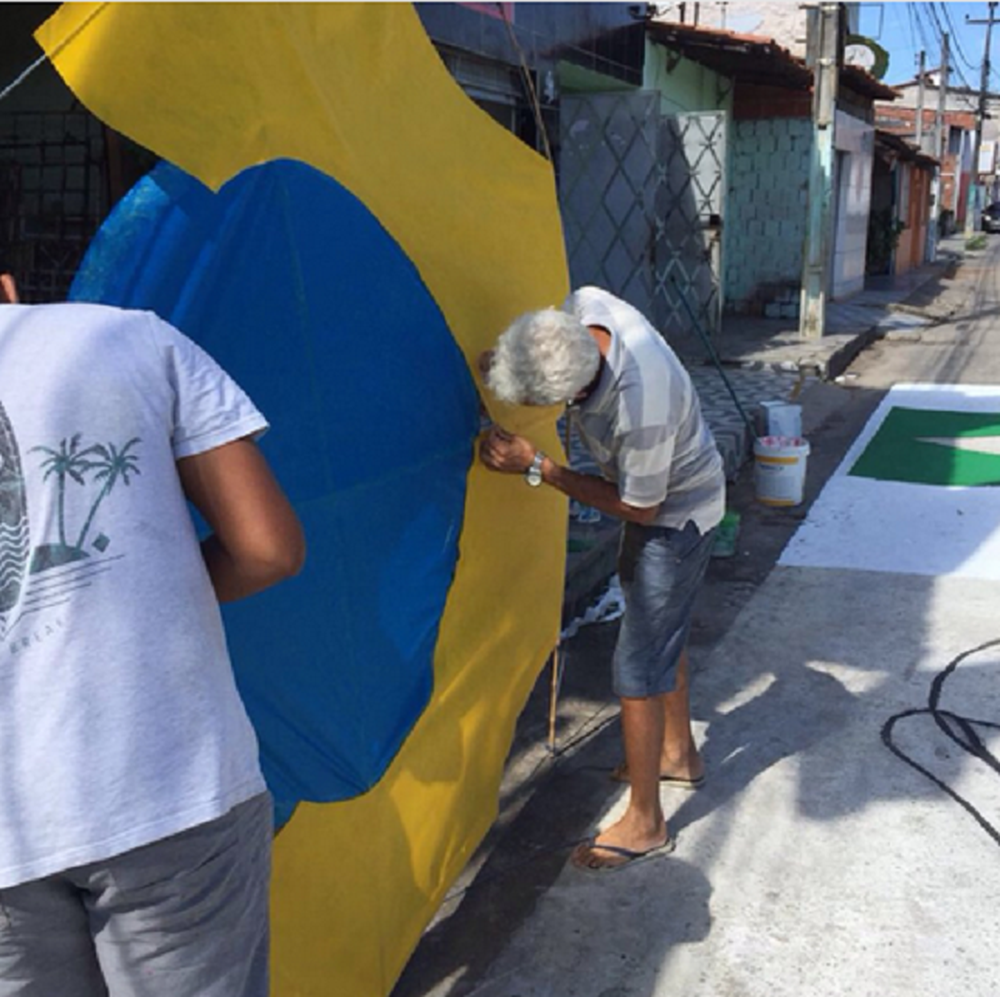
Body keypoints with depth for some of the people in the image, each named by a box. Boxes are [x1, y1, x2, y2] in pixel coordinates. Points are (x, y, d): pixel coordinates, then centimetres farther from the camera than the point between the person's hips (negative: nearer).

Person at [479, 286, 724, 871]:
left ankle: (645, 823, 13)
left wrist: (535, 467, -26)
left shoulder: (640, 412, -42)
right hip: (676, 496, 9)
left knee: (639, 666, -3)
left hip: (675, 516, -9)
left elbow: (638, 509, -25)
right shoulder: (587, 305, -22)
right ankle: (679, 753, 45)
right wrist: (507, 364, -16)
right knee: (664, 628, 24)